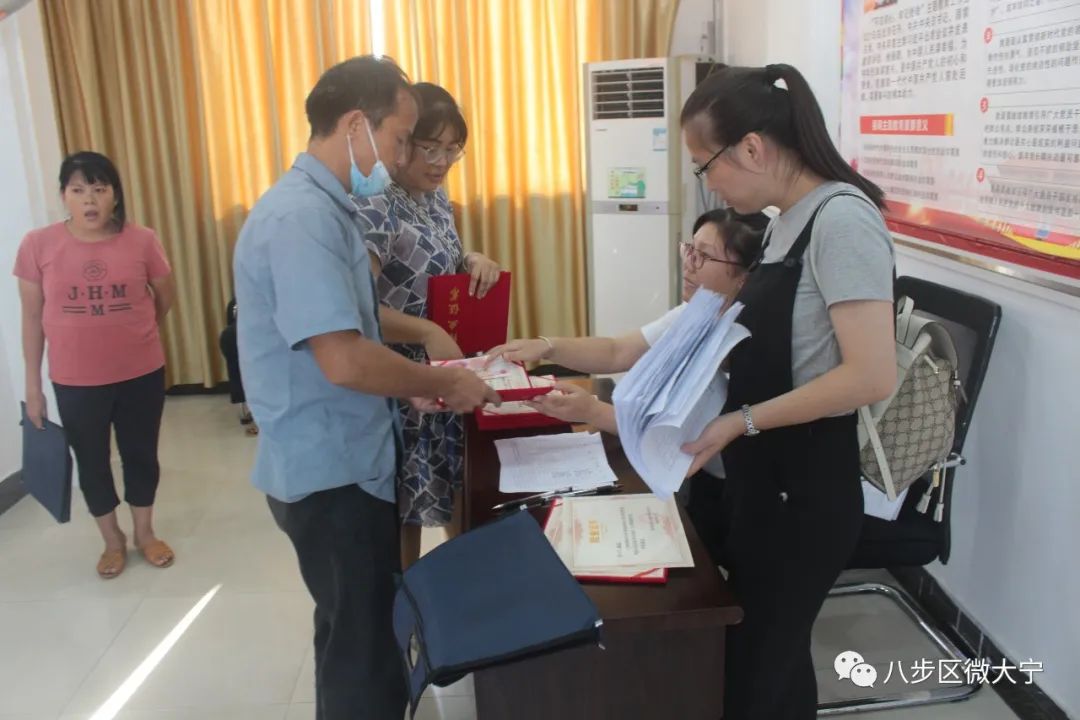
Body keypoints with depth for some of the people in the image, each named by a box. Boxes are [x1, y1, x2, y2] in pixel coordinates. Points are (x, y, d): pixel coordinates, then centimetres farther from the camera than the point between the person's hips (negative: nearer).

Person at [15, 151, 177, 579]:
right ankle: (113, 540, 36)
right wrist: (33, 386, 1)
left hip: (142, 374, 0)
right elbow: (32, 318, -1)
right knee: (91, 462, 14)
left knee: (141, 454, 15)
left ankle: (145, 533, 36)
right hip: (75, 382, 0)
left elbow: (166, 298, 8)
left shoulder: (141, 241, -8)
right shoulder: (38, 245, -8)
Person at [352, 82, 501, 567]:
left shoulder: (436, 197, 7)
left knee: (462, 487, 21)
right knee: (403, 508, 7)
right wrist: (428, 334, -36)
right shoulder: (374, 207, -20)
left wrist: (474, 262, -3)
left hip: (450, 373, 9)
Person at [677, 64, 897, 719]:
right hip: (762, 480, 8)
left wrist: (741, 422, -21)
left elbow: (871, 376, -26)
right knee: (772, 656, 22)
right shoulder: (789, 220, 7)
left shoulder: (841, 218, -19)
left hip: (807, 491, -8)